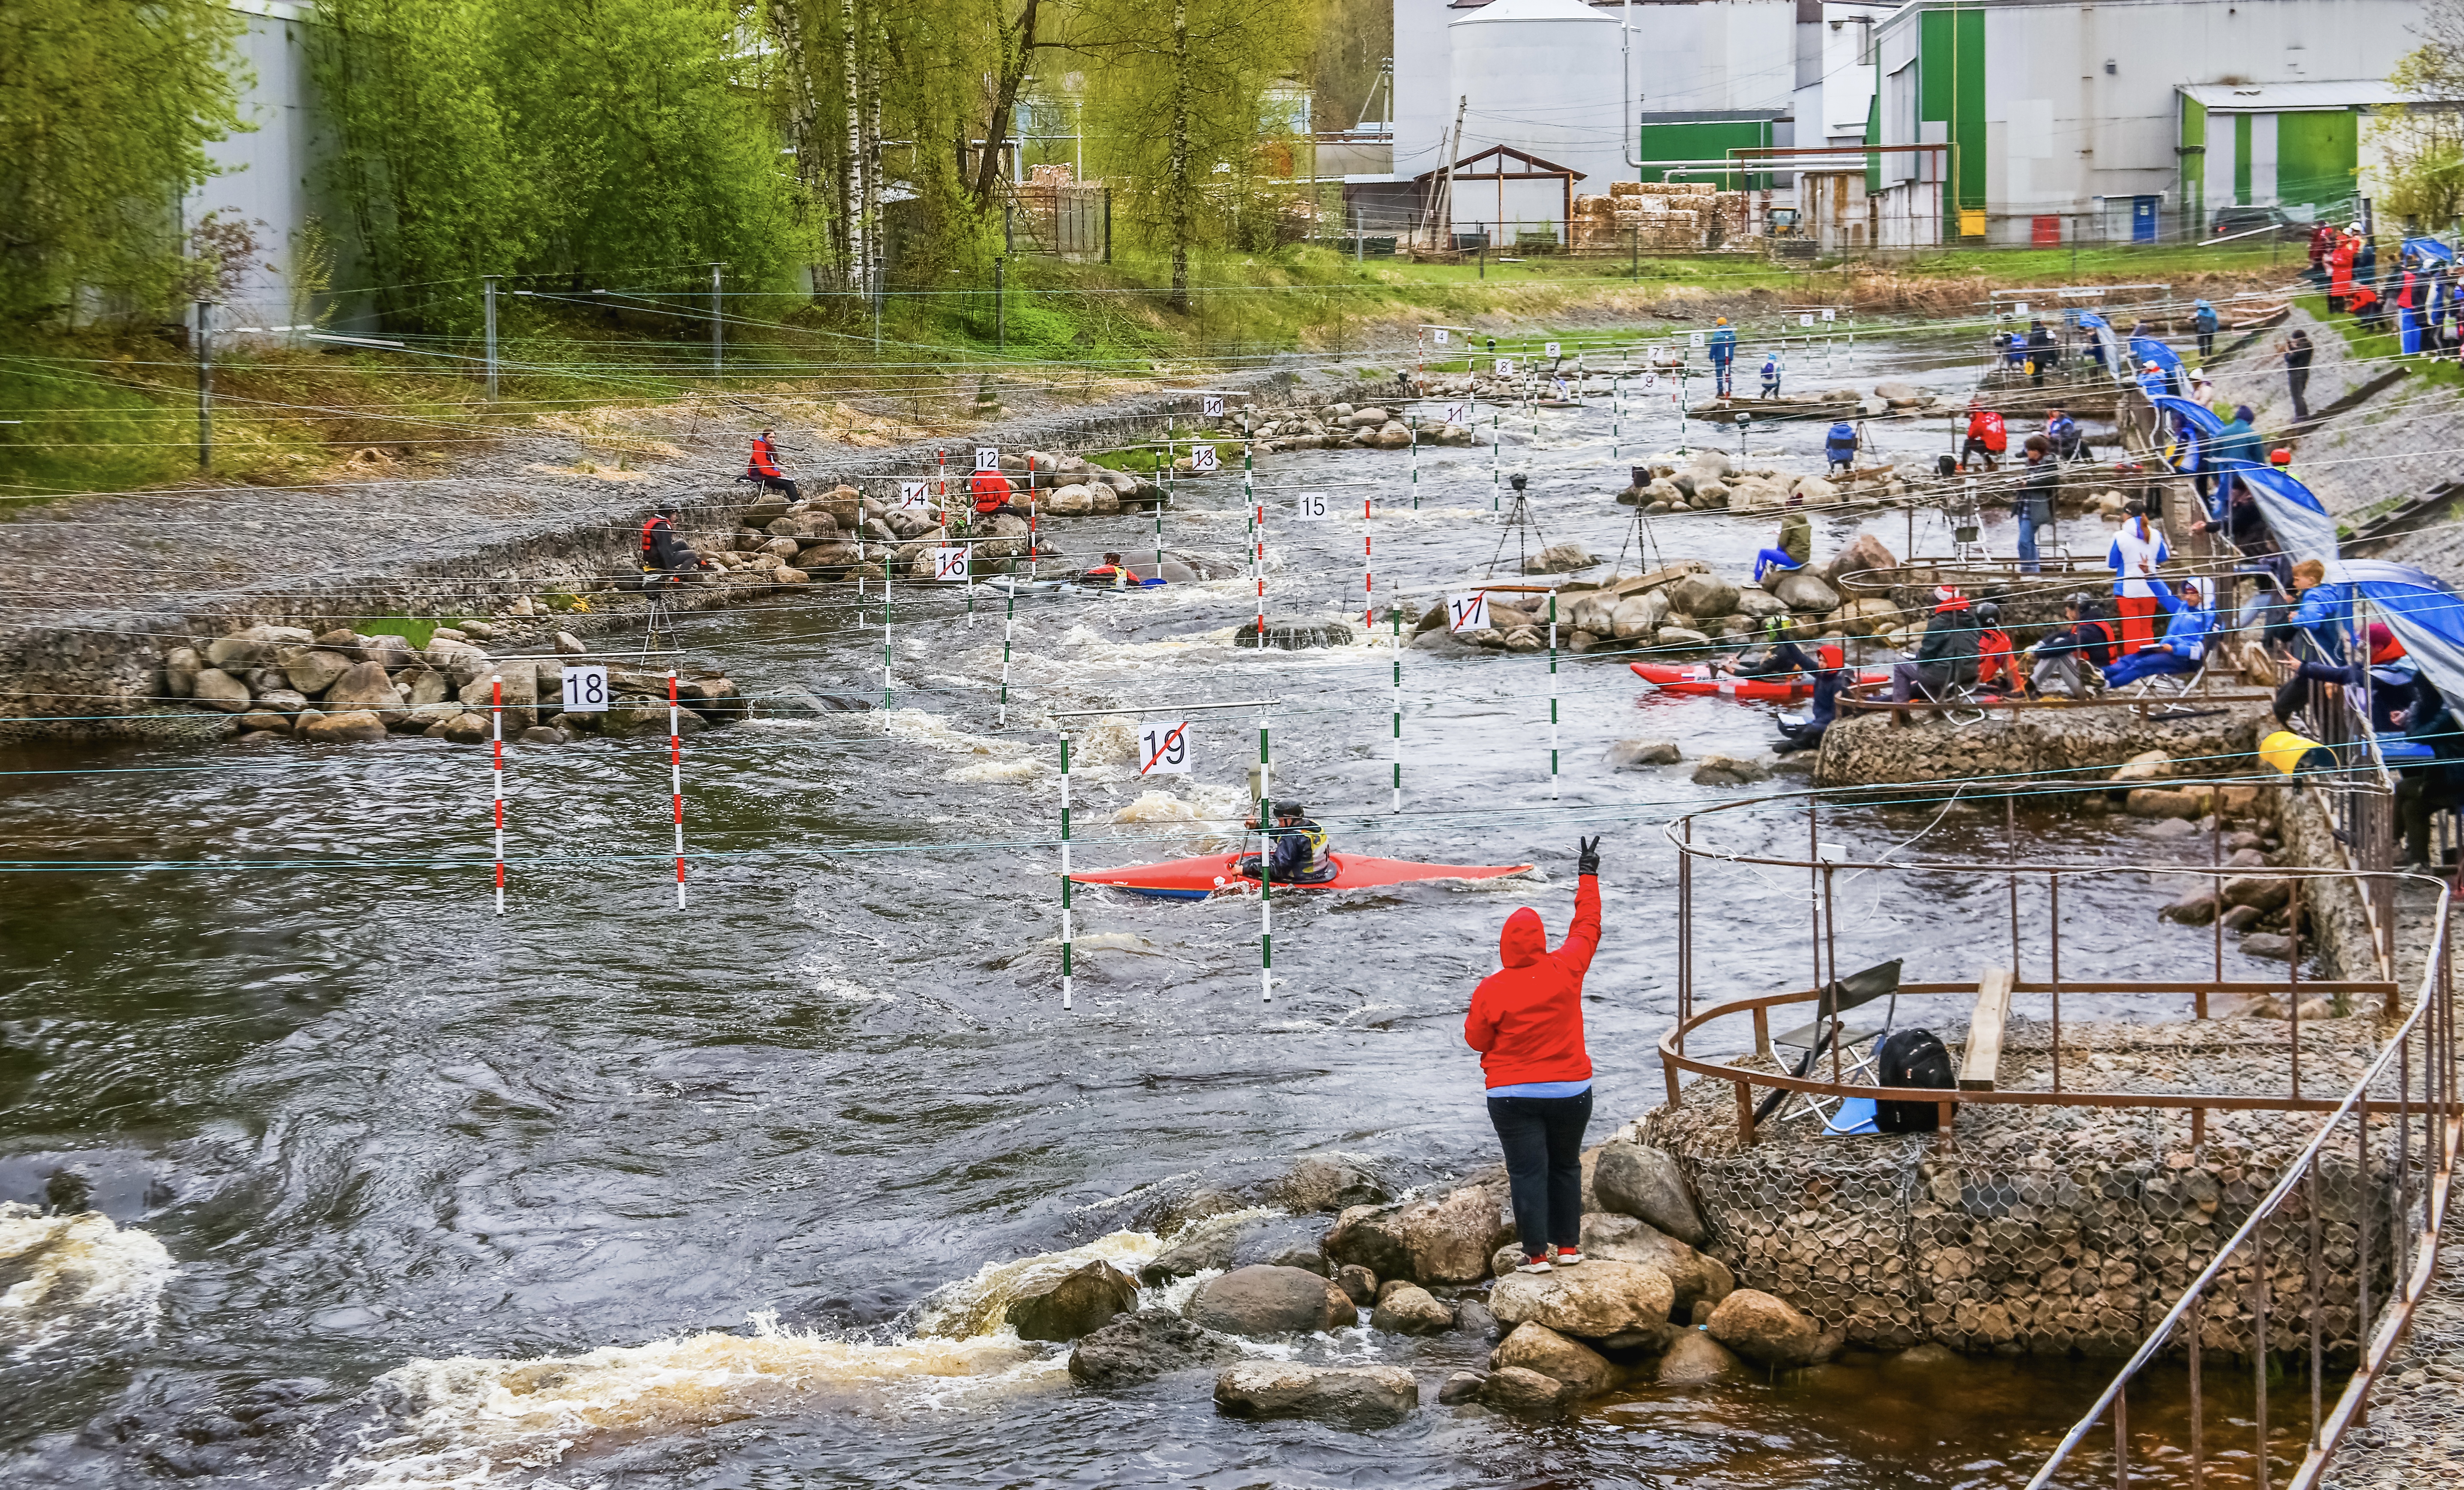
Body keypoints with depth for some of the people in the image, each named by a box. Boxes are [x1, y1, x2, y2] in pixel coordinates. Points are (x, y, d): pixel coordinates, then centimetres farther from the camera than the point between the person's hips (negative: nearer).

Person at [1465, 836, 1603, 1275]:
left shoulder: (1491, 990, -13)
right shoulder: (1565, 971, -9)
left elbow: (1477, 1039, -1)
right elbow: (1587, 927, 6)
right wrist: (1588, 876, 17)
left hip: (1513, 1096, -2)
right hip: (1570, 1090, 2)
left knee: (1528, 1172, 1)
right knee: (1565, 1167, 16)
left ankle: (1536, 1253, -1)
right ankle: (1567, 1246, 18)